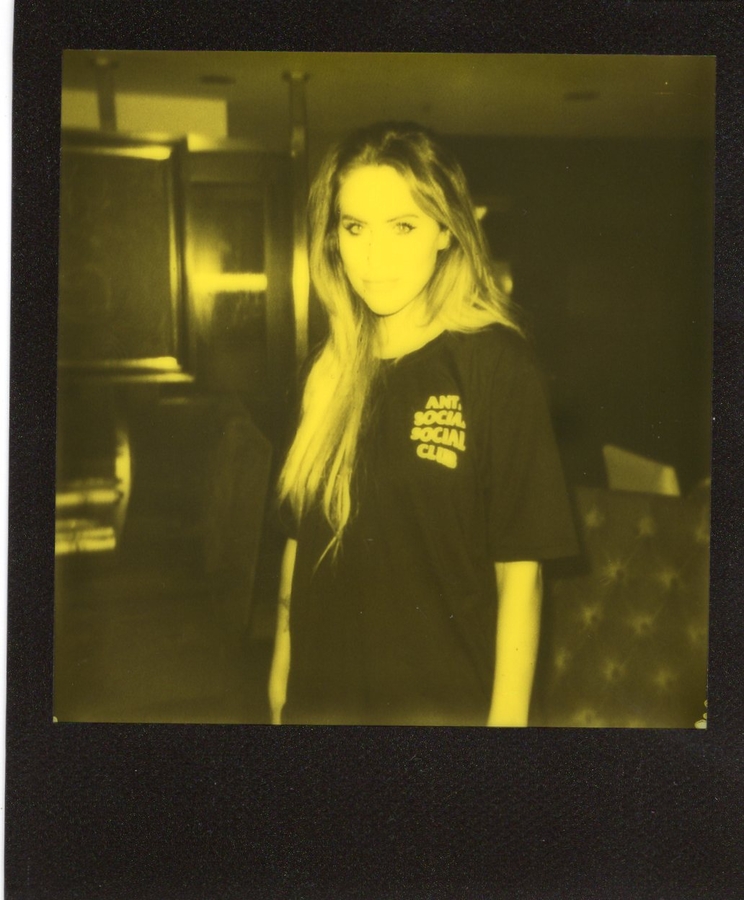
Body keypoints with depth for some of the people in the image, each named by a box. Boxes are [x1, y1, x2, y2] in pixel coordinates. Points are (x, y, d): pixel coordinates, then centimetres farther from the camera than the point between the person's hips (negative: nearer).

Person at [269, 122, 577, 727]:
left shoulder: (496, 364, -13)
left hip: (443, 701, -4)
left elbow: (520, 570, -13)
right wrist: (281, 679, 8)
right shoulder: (331, 373, 1)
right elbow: (301, 536, 7)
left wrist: (506, 717, -13)